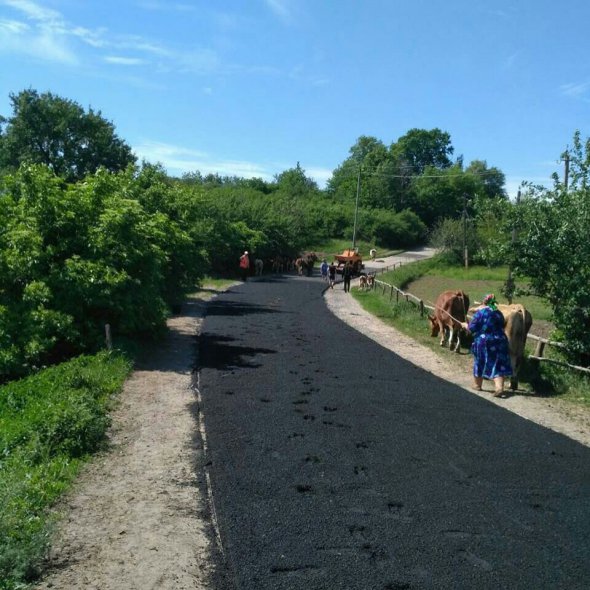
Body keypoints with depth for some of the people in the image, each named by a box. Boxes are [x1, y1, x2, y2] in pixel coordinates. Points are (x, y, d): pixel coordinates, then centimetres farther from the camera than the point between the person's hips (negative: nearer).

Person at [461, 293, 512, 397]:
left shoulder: (480, 312, -9)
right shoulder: (498, 313, 9)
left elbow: (472, 328, -8)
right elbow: (502, 327, 18)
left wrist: (465, 325, 11)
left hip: (483, 341, -4)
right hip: (499, 341, 4)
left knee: (480, 363, 13)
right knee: (498, 365, 2)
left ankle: (477, 385, 29)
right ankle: (500, 387, -14)